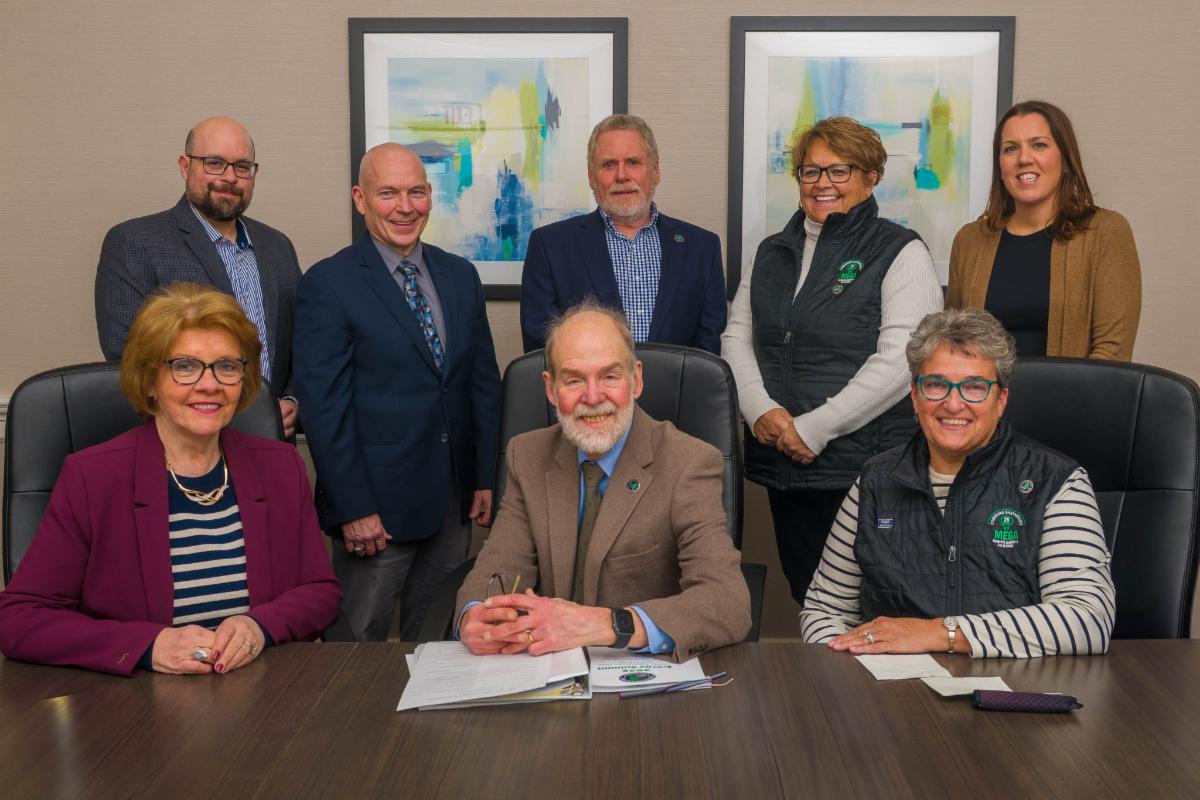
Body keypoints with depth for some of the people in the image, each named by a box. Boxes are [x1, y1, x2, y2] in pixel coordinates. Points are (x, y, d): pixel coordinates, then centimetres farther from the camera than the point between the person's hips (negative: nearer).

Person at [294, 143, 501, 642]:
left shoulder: (460, 276, 9)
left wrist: (486, 478, 7)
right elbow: (323, 406, -11)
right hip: (377, 505, -5)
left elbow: (484, 381, 12)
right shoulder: (327, 285, -8)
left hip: (455, 499, 5)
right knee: (358, 643, 5)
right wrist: (354, 507, -14)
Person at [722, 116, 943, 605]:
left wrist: (814, 428, -16)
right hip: (782, 465, 5)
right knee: (806, 600, 12)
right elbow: (736, 337, 12)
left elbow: (899, 361, -13)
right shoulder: (773, 252, 16)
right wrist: (759, 409, -6)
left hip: (863, 466, -5)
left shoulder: (901, 253, -2)